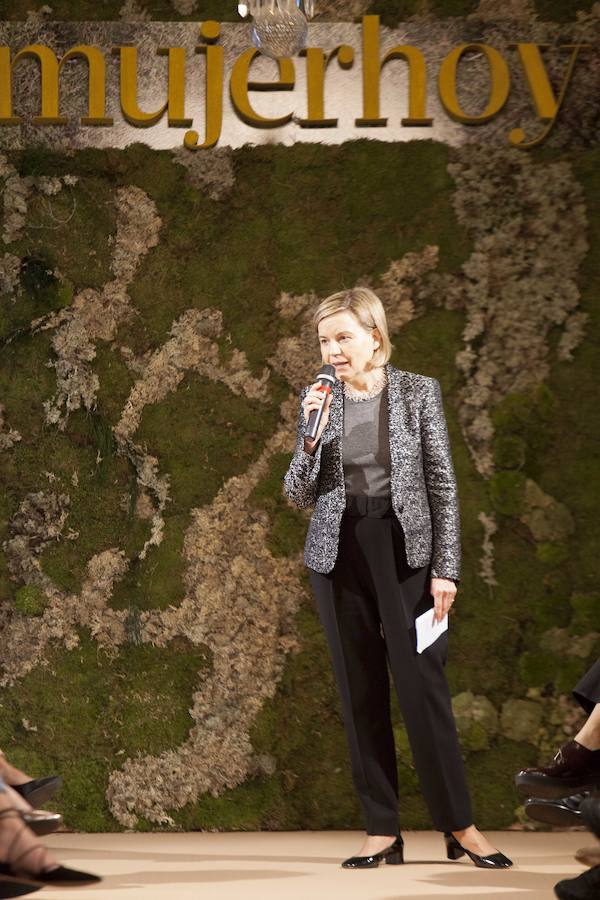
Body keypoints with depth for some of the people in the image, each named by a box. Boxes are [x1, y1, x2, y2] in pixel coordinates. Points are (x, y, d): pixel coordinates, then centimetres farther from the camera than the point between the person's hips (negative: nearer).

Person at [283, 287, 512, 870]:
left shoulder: (418, 391, -2)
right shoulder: (317, 401, 4)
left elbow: (443, 486, -2)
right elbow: (299, 496, 3)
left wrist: (445, 569, -7)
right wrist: (312, 435, -13)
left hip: (405, 548, -2)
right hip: (339, 554, 3)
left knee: (422, 685, -5)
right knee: (360, 692, 4)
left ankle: (459, 826, 7)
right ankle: (382, 830, 12)